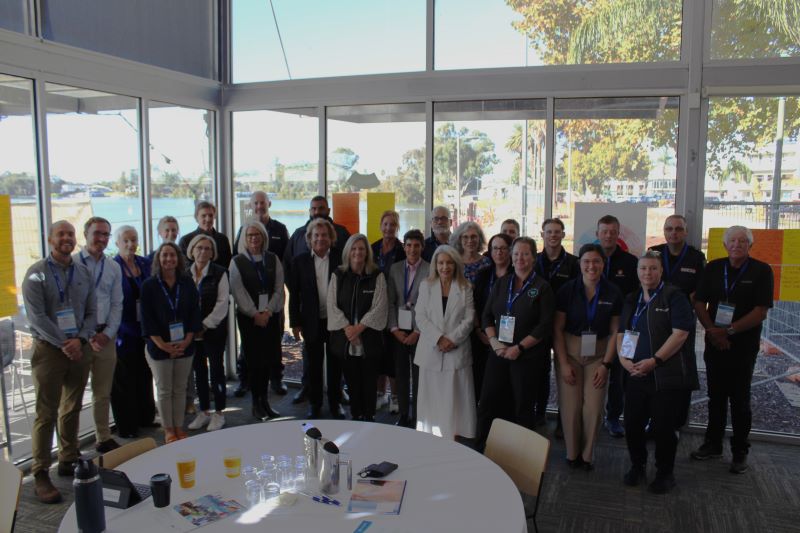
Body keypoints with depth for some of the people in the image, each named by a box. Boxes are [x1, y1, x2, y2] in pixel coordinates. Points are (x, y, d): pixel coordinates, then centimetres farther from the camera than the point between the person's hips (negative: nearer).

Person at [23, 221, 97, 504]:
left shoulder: (84, 273, 7)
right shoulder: (37, 273, -6)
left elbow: (92, 312, 6)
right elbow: (36, 316, -13)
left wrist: (79, 340, -9)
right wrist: (63, 343, -15)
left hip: (80, 349, 4)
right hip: (49, 350, -4)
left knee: (72, 410, 13)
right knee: (47, 413, -3)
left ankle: (68, 461, 26)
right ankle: (40, 474, 4)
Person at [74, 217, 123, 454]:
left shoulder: (113, 268, 8)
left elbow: (117, 305, 9)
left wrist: (108, 333, -3)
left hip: (105, 335, 4)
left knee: (103, 392, 13)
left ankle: (103, 438, 25)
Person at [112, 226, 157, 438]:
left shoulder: (145, 264, 6)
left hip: (145, 330, 5)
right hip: (123, 331, -5)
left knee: (145, 375, 15)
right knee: (124, 379, 5)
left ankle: (145, 417, 29)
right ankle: (126, 426, 15)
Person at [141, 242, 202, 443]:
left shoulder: (187, 284, 3)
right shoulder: (149, 285, -4)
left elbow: (194, 313, 2)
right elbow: (147, 318, -6)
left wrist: (187, 341, -8)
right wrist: (162, 344, -13)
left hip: (184, 346, 2)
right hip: (159, 347, -2)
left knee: (180, 389, 9)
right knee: (164, 390, 7)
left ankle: (179, 427, 22)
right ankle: (168, 430, 19)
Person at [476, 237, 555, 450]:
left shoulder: (542, 287, -3)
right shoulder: (501, 283, 9)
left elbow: (545, 326, -9)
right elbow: (487, 315, 9)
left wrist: (519, 348, -13)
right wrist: (494, 342, -6)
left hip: (527, 356, -3)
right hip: (498, 353, 3)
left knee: (522, 406, 7)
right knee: (487, 402, 2)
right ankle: (481, 448, 15)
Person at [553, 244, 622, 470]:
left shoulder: (613, 293, -3)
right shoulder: (568, 290, -7)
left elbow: (615, 332, 2)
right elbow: (557, 329, -3)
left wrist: (606, 364, -3)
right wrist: (563, 363, -7)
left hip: (598, 355, 1)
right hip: (569, 352, -1)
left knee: (593, 409, -1)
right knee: (570, 406, -1)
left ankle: (587, 455, 22)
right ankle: (572, 454, 21)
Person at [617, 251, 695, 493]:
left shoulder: (674, 296, -6)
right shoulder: (632, 300, 14)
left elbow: (680, 333, -14)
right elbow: (621, 333, 15)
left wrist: (655, 360, -17)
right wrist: (623, 359, -2)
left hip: (666, 376, -5)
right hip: (635, 374, 5)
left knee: (663, 428, 3)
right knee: (632, 425, 9)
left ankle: (664, 473, 23)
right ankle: (637, 466, 30)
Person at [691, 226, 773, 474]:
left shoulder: (761, 271, -5)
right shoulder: (713, 268, 5)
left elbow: (761, 312, -12)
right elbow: (699, 303, 4)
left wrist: (729, 331, -15)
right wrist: (712, 330, -9)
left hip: (744, 345, -3)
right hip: (714, 342, 3)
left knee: (739, 400, 3)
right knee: (716, 396, 11)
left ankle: (740, 452, 15)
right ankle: (713, 444, 23)